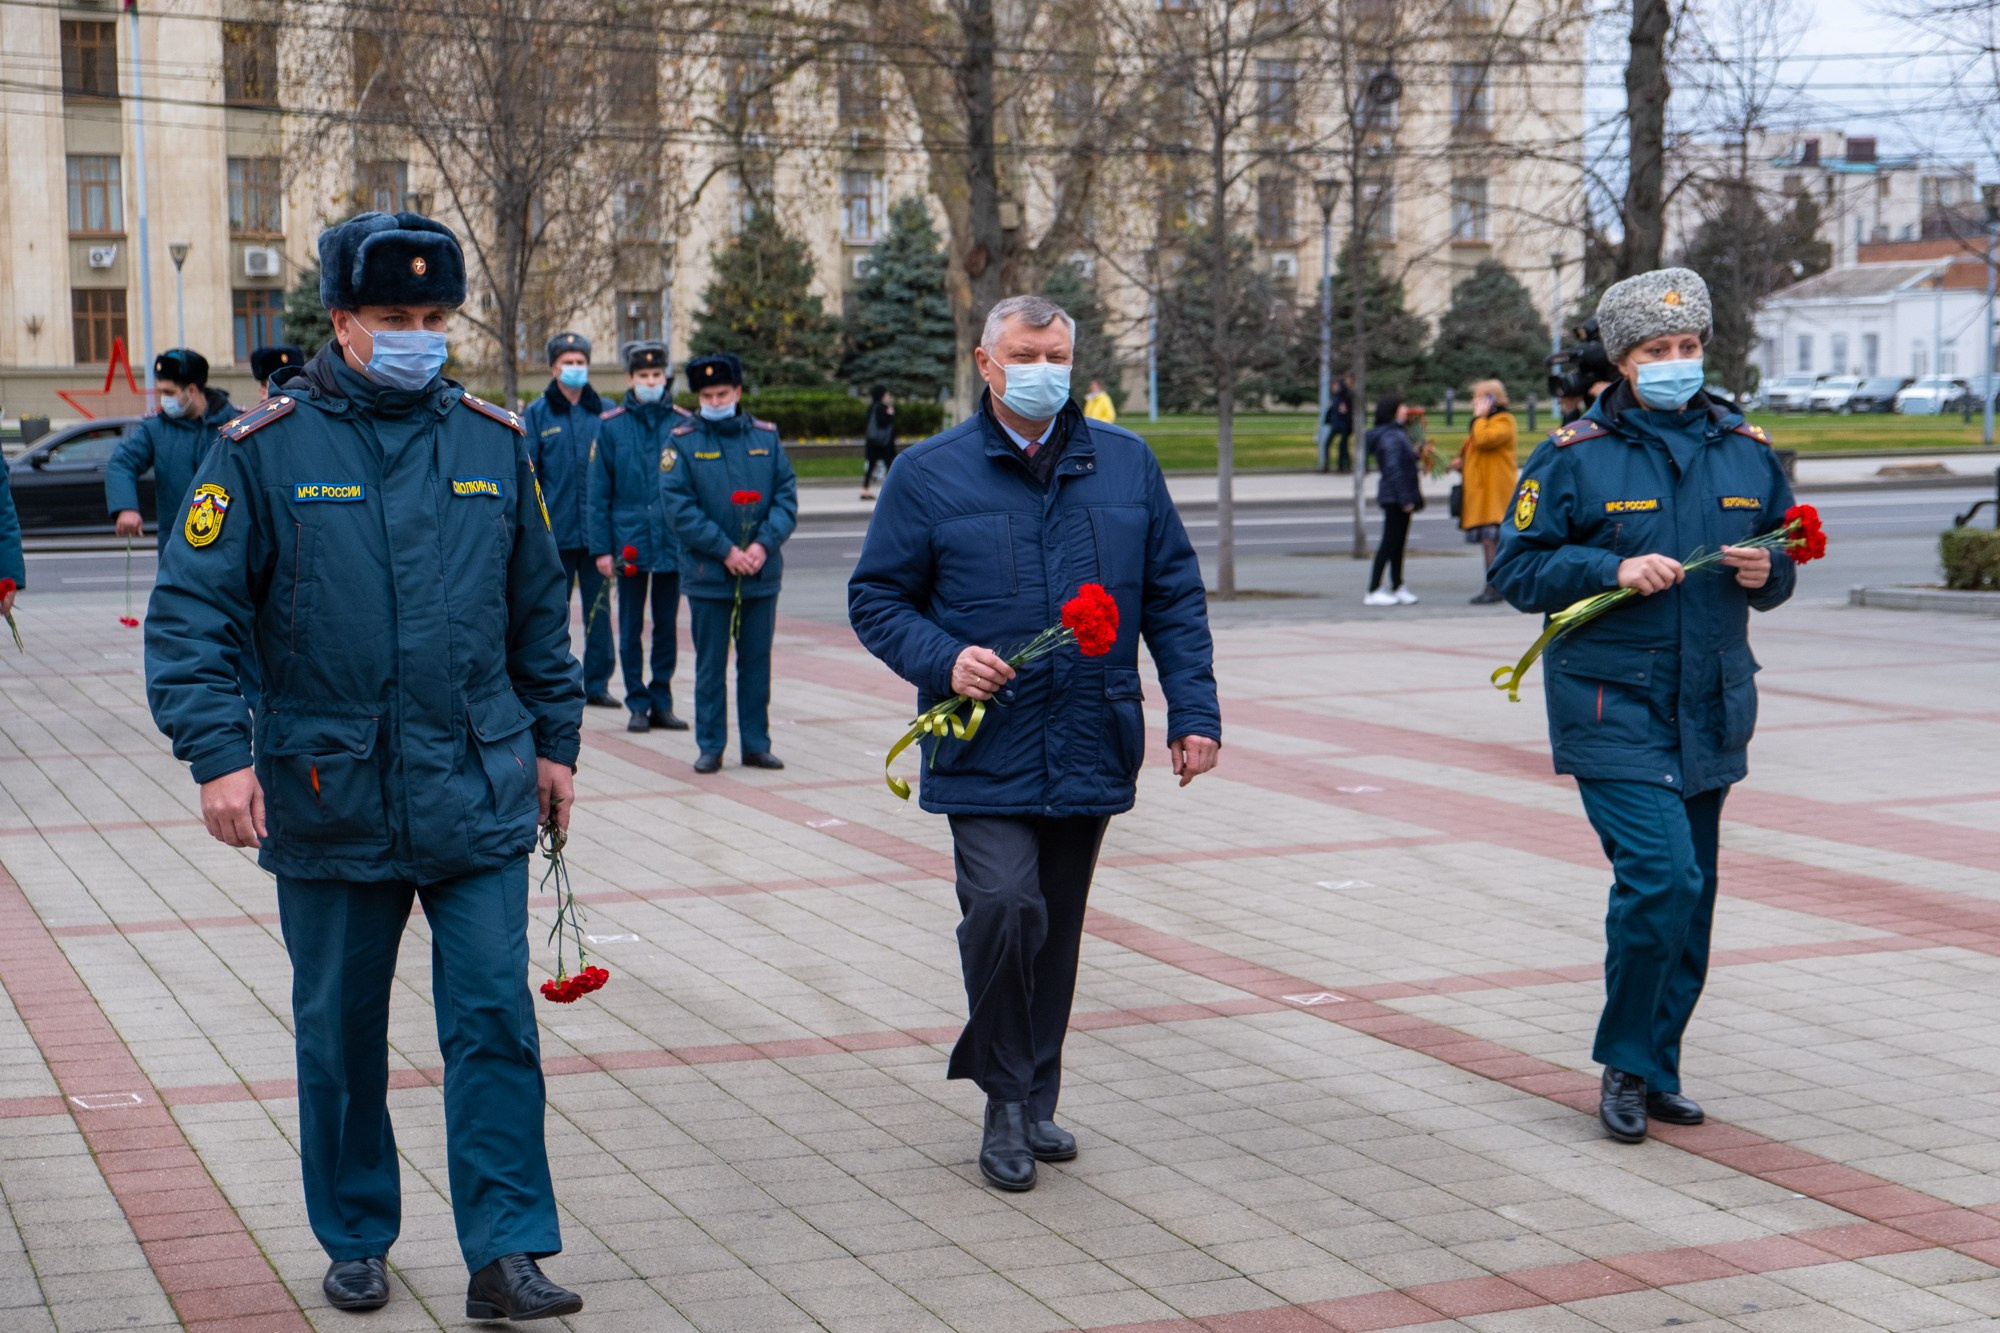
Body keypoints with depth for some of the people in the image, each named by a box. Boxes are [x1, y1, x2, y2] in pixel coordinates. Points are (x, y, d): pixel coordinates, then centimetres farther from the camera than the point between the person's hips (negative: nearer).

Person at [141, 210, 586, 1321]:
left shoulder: (493, 441, 6)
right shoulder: (263, 449, -4)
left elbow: (538, 607, 15)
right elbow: (190, 613, -6)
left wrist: (553, 739, 16)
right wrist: (216, 753, -16)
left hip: (479, 797, 2)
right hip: (329, 802, -1)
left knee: (495, 1020, -2)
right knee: (340, 1035, 11)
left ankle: (505, 1255, 4)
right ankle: (355, 1241, 28)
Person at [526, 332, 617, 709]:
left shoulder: (606, 413, 7)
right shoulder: (536, 415, 4)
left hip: (597, 531, 1)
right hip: (555, 532, -1)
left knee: (599, 609, 4)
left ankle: (597, 683, 12)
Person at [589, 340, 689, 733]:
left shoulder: (683, 424, 2)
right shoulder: (611, 426, 0)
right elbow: (599, 492, 1)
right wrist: (601, 548, -3)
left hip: (673, 543, 1)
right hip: (630, 542, -1)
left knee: (667, 627, 9)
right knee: (631, 629, 5)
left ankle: (661, 703, 18)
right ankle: (637, 704, 14)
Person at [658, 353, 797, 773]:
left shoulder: (766, 437, 7)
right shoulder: (683, 442, -2)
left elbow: (786, 495, 4)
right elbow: (679, 506, -9)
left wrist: (764, 544, -12)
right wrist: (726, 550, -14)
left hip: (762, 575, 3)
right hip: (709, 576, -2)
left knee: (757, 662, 9)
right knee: (710, 665, 4)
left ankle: (756, 743, 18)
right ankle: (710, 746, 12)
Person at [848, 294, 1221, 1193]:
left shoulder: (1127, 464, 9)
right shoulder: (929, 474, 1)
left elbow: (1173, 596, 12)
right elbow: (875, 598, 4)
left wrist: (1194, 711, 4)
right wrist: (943, 659, -14)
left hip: (1091, 749, 3)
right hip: (986, 749, -3)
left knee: (1058, 928, 12)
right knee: (1004, 906, -19)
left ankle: (1036, 1101, 27)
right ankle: (1004, 1095, 1)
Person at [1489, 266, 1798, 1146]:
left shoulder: (1746, 453, 9)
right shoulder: (1574, 457, -4)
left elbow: (1783, 560, 19)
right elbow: (1517, 569, -4)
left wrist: (1766, 573, -5)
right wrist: (1614, 570, -18)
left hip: (1711, 710, 5)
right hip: (1612, 705, -5)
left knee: (1692, 895, 10)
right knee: (1660, 875, -17)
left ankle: (1658, 1072, 25)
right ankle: (1625, 1064, 2)